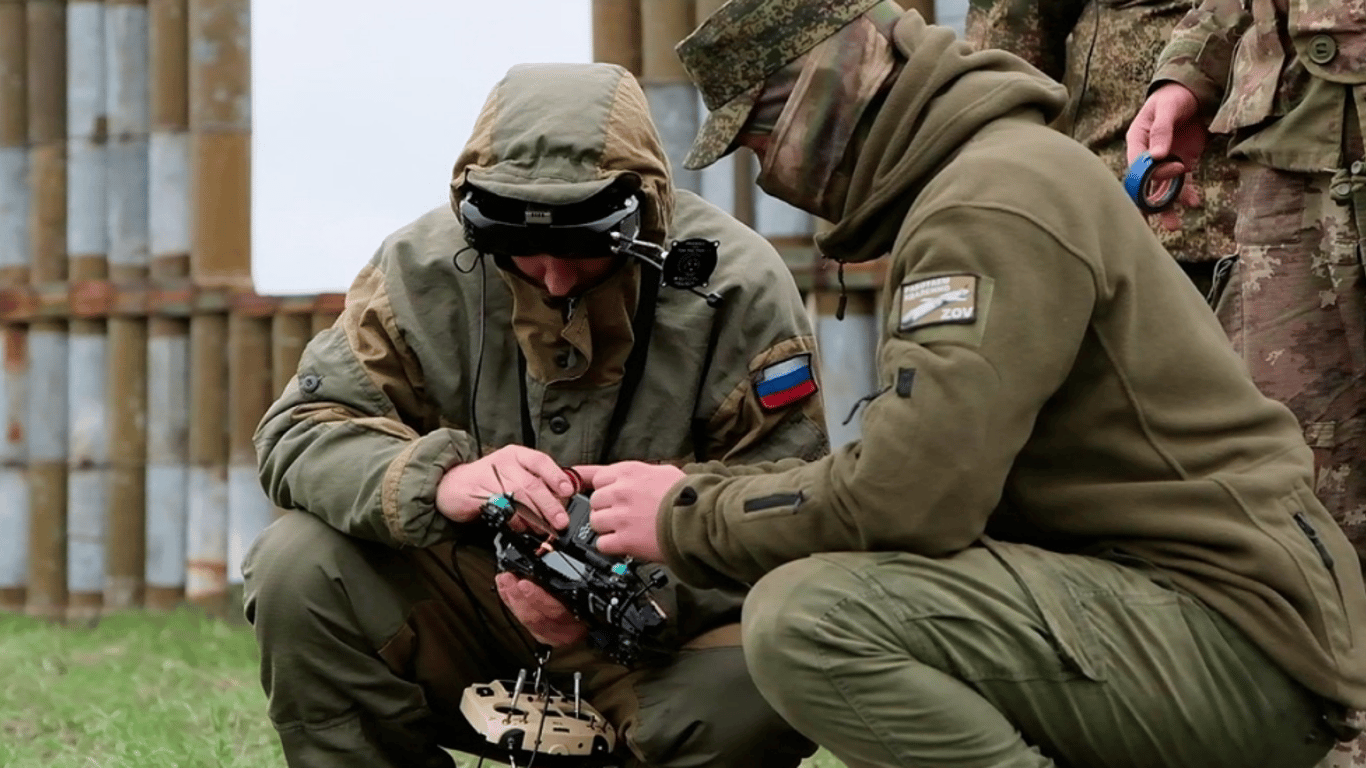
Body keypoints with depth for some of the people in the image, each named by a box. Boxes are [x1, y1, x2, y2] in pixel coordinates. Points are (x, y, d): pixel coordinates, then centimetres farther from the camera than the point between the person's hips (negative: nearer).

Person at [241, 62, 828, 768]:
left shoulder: (738, 287, -13)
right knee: (297, 569, -21)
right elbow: (301, 430, -10)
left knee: (766, 684, -35)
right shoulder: (426, 267, -7)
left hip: (672, 635, -2)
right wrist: (438, 479, -32)